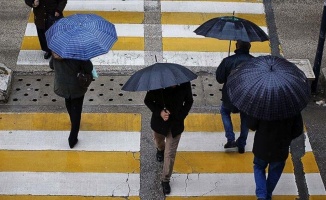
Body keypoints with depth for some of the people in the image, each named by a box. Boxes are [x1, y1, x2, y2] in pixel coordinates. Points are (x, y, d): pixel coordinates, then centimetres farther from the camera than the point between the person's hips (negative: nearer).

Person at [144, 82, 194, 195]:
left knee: (170, 154, 3)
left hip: (175, 125, -1)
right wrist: (159, 112, -25)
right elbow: (147, 100, -10)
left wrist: (181, 116, -16)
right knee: (159, 141, 32)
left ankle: (165, 180, 22)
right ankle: (160, 149, 69)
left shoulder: (185, 84, -23)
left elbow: (189, 101, -4)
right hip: (159, 123, 1)